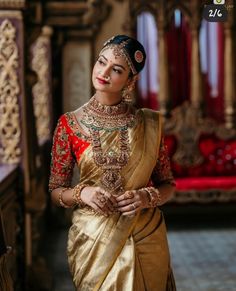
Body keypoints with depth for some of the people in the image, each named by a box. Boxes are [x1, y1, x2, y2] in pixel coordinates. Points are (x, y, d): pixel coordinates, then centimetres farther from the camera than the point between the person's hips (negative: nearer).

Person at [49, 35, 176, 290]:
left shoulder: (149, 123, -3)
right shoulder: (70, 124, -4)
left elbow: (167, 185, 5)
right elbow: (56, 191, 1)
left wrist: (146, 196, -15)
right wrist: (82, 193, -18)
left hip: (145, 239, 1)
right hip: (92, 240, -1)